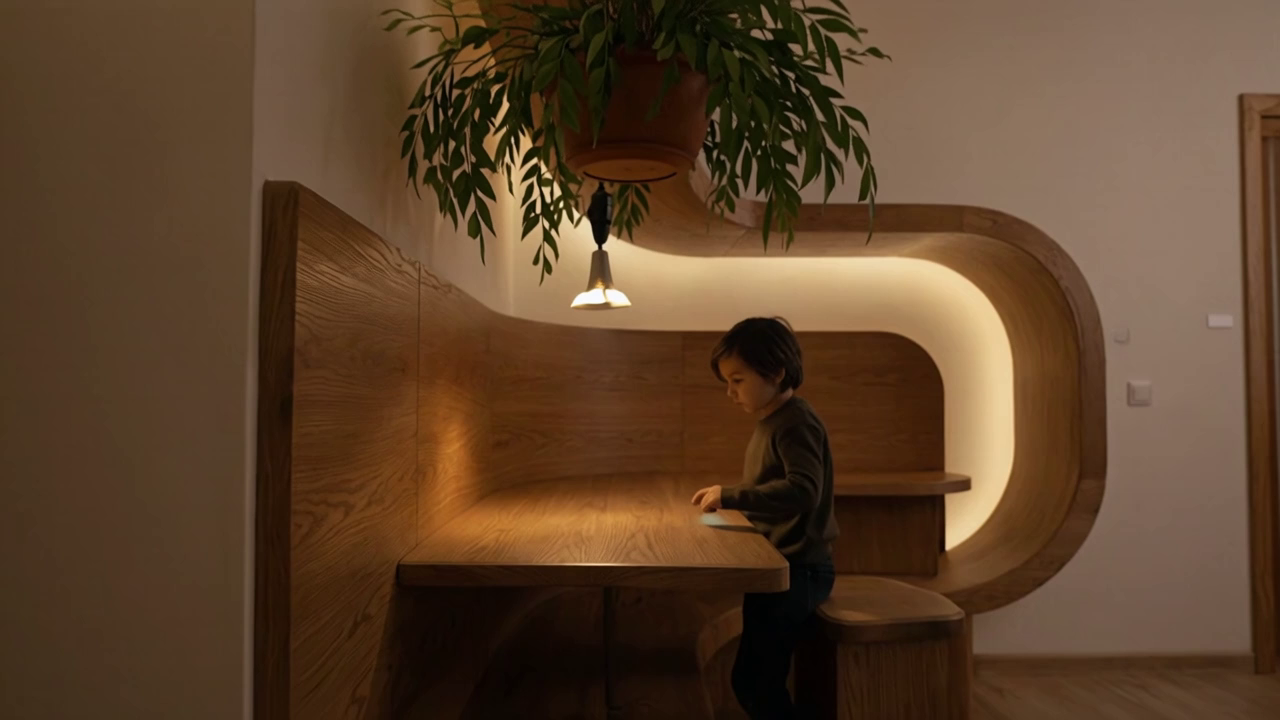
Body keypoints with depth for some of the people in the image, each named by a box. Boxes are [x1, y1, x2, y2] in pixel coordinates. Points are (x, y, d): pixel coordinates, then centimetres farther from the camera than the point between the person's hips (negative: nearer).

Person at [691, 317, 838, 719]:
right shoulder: (771, 422, 11)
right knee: (758, 678, 18)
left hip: (796, 569, -10)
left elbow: (803, 491, -33)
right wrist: (728, 499, 5)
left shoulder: (796, 422, -18)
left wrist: (730, 496, -31)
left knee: (753, 679, -6)